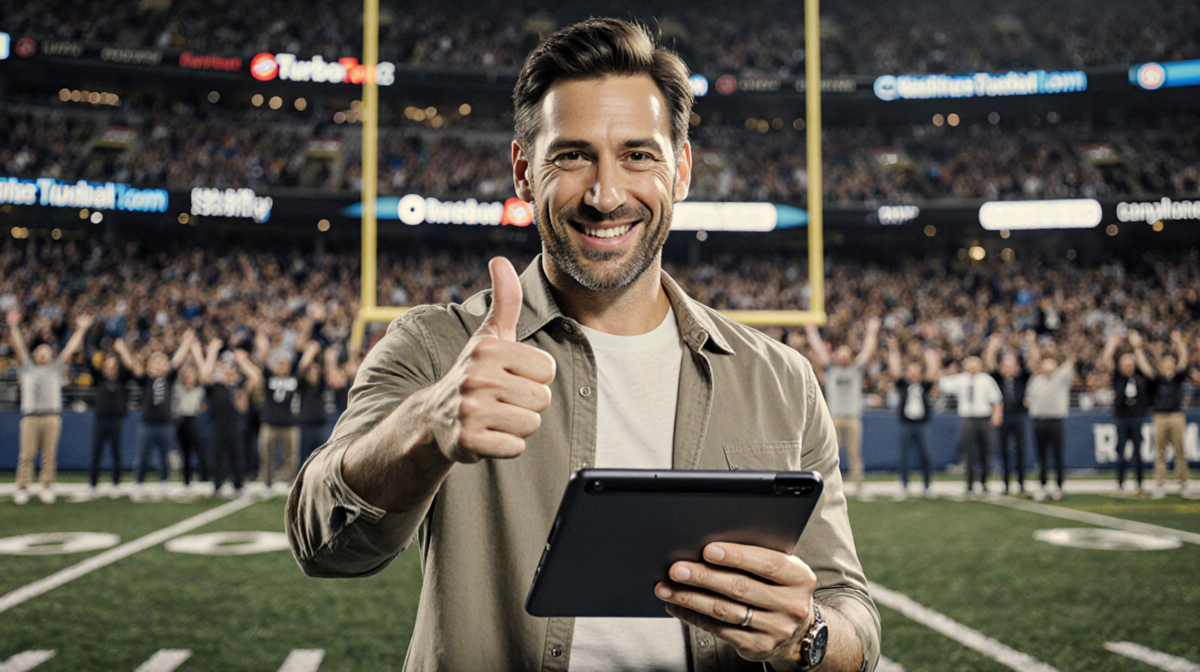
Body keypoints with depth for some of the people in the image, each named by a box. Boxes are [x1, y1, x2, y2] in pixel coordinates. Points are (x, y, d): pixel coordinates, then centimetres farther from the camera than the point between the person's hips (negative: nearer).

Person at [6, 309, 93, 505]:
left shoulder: (56, 369, 20)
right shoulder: (27, 368, 18)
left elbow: (70, 349, 16)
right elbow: (19, 347, 10)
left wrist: (80, 330, 12)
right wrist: (13, 326, 1)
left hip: (52, 417, 1)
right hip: (30, 416, -1)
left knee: (49, 455, -2)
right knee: (27, 454, -6)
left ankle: (47, 489, 3)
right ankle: (22, 489, -2)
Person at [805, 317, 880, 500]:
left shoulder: (857, 369, 16)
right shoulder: (830, 369, 14)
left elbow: (868, 350, 19)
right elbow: (819, 350, 18)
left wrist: (872, 331, 24)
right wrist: (811, 332, 23)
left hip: (853, 417, 1)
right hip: (833, 416, 0)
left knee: (855, 454, -1)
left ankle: (858, 488, 2)